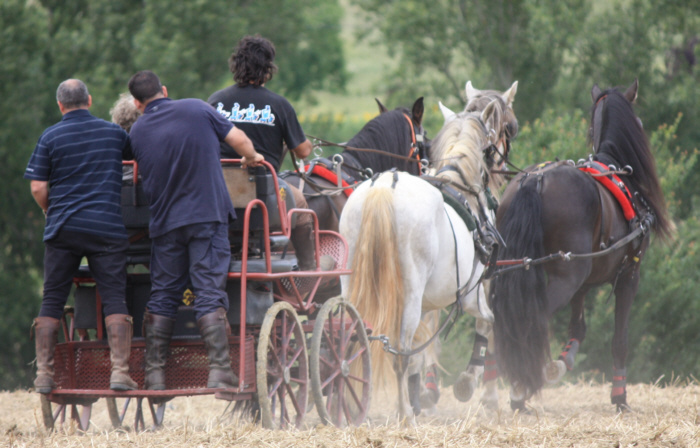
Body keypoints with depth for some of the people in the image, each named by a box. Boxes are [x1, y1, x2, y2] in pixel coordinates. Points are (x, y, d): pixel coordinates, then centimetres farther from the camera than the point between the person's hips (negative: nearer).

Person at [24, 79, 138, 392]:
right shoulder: (114, 133, 7)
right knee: (114, 299, 0)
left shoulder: (50, 137, 1)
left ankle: (43, 373, 2)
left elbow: (38, 188, -2)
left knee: (52, 302, 6)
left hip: (63, 227, 0)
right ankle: (120, 370, -12)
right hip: (107, 227, 0)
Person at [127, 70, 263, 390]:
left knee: (162, 296, 9)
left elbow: (142, 173, 13)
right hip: (208, 214, -2)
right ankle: (220, 370, -11)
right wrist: (252, 158, 22)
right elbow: (238, 139, 2)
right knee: (209, 294, -5)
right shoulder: (196, 109, 0)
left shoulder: (137, 132, 5)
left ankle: (155, 374, 9)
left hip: (164, 222, 2)